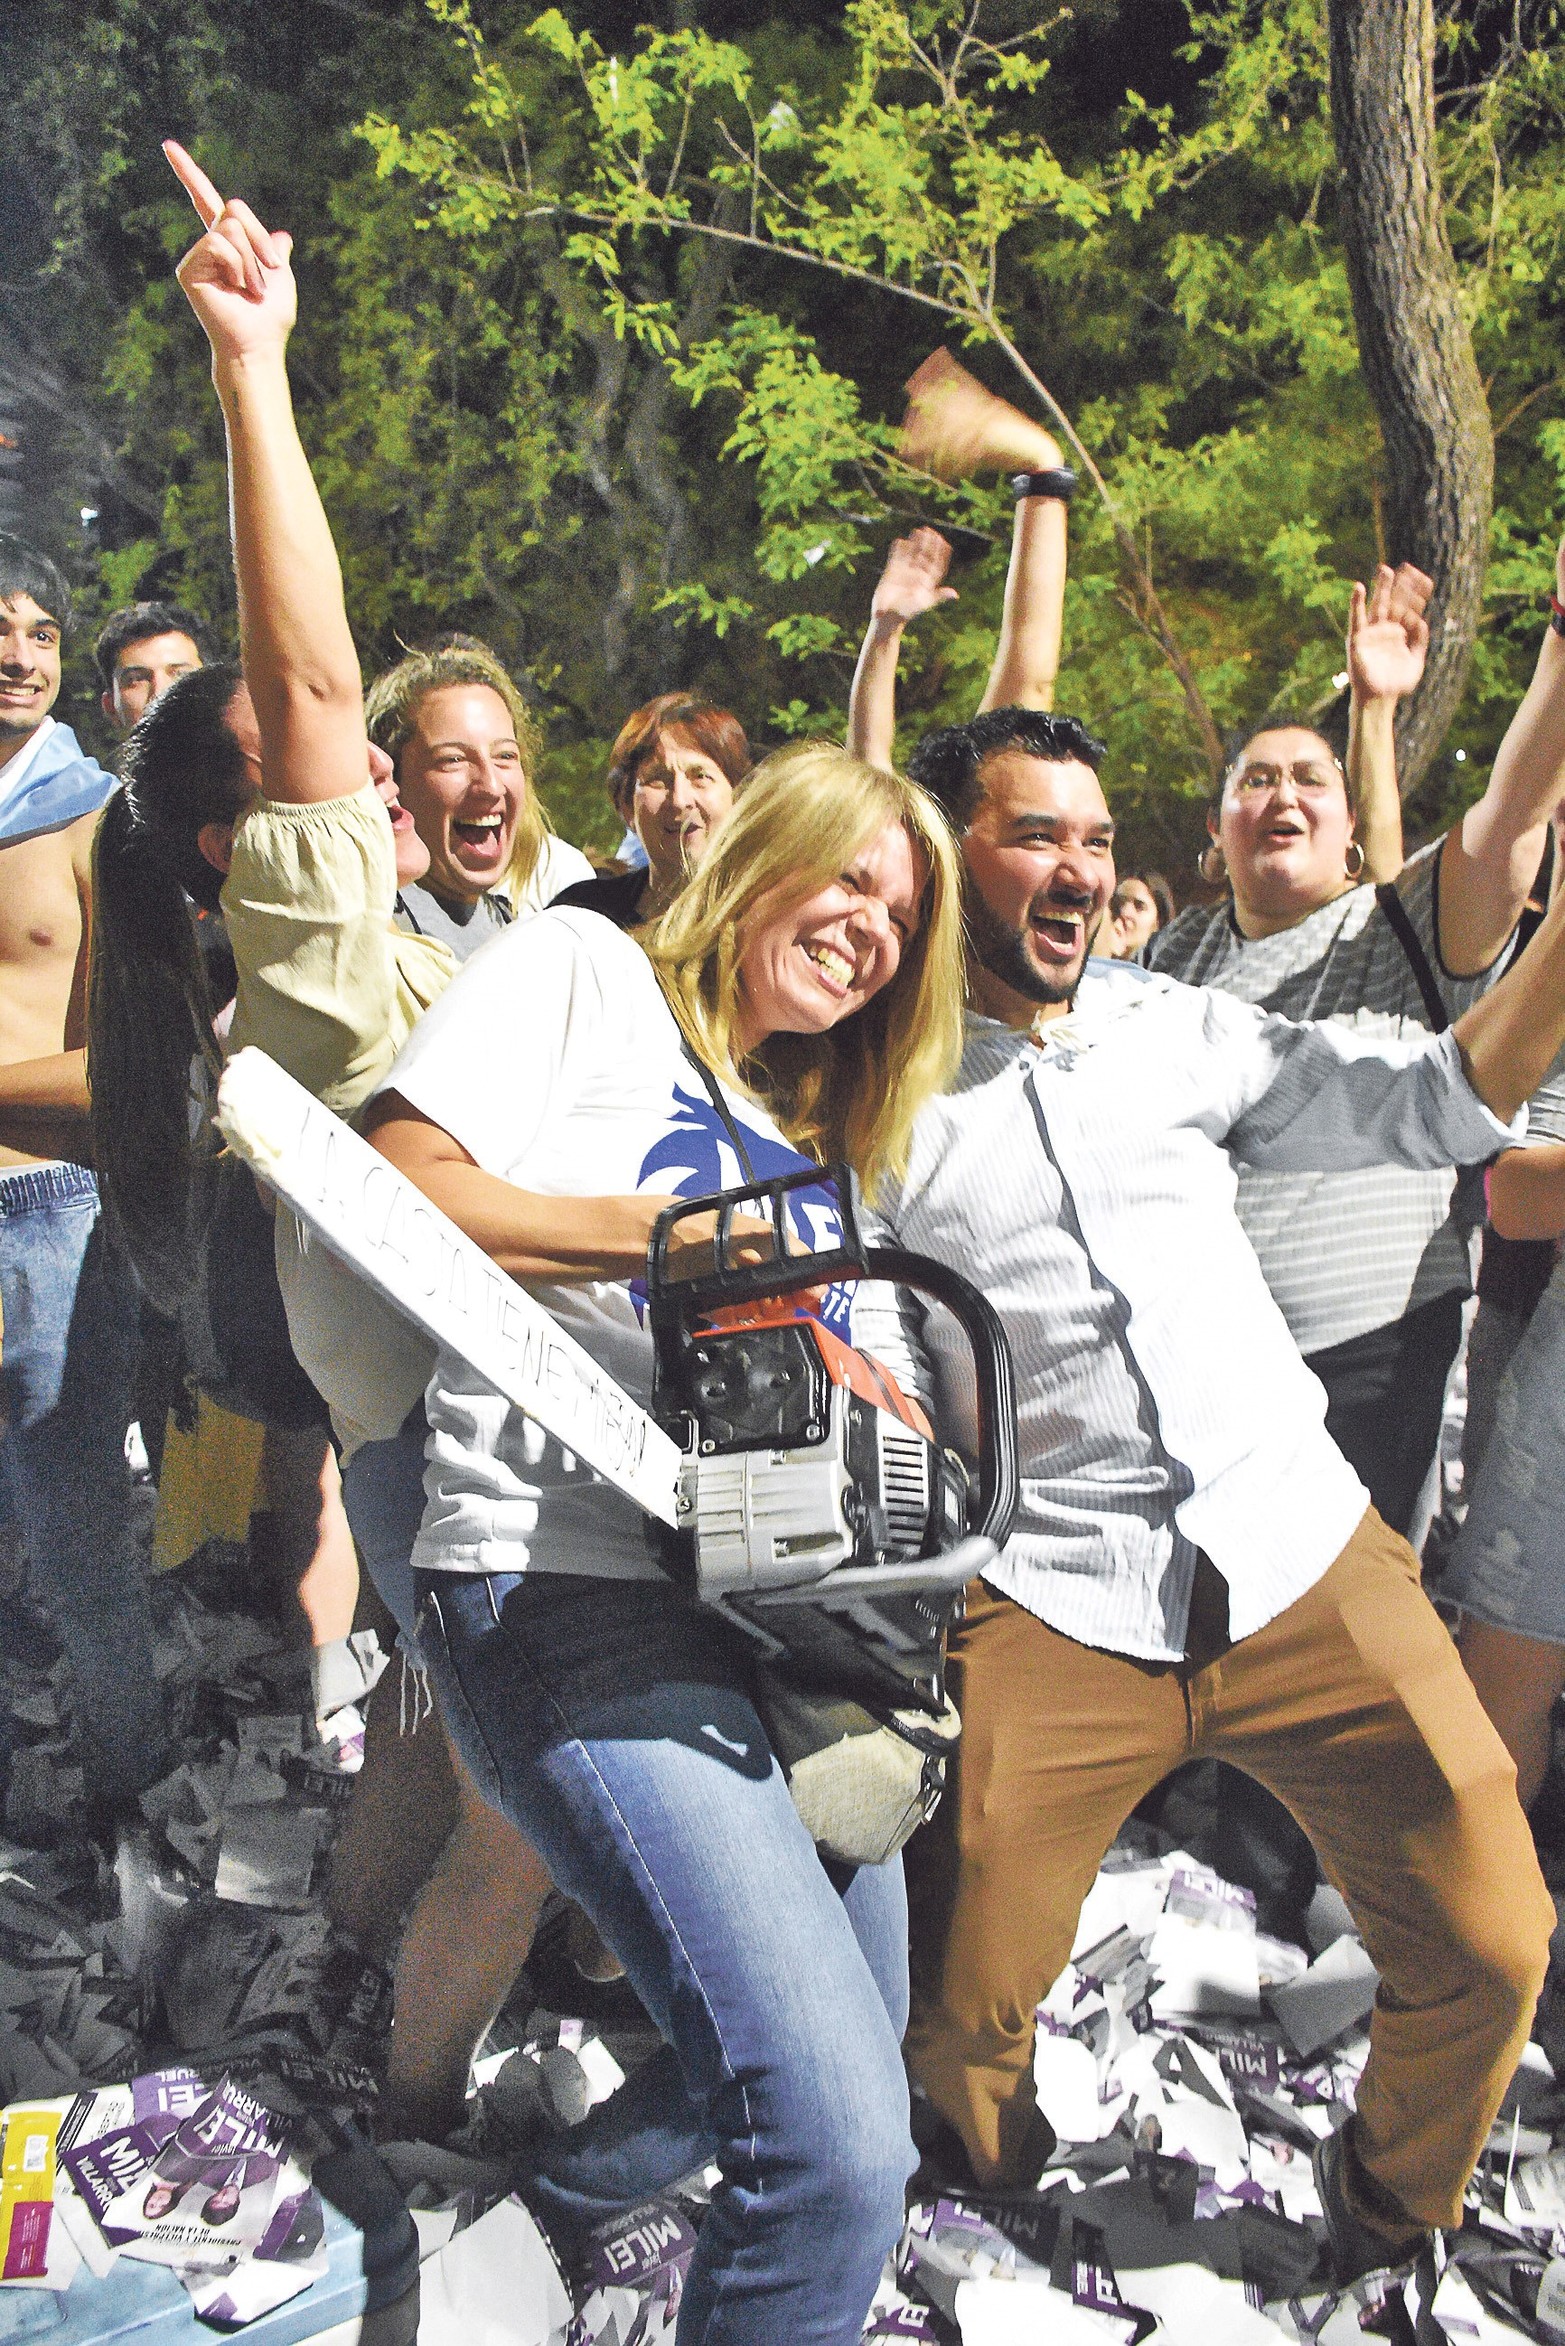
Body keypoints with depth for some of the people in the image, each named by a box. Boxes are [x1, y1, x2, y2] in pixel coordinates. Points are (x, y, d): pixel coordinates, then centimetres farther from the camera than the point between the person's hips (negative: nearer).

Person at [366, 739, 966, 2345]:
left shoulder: (803, 1141, 25)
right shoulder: (587, 971, 4)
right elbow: (396, 1192, -7)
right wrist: (666, 1233, -12)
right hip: (572, 1595, -8)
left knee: (860, 2064, 15)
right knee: (840, 2151, -18)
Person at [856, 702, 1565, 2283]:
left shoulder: (1175, 1029, 9)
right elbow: (877, 1394, 0)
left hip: (1306, 1559, 3)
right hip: (1050, 1603, -2)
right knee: (958, 2010, -2)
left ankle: (1388, 2228, 34)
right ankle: (999, 2194, 36)